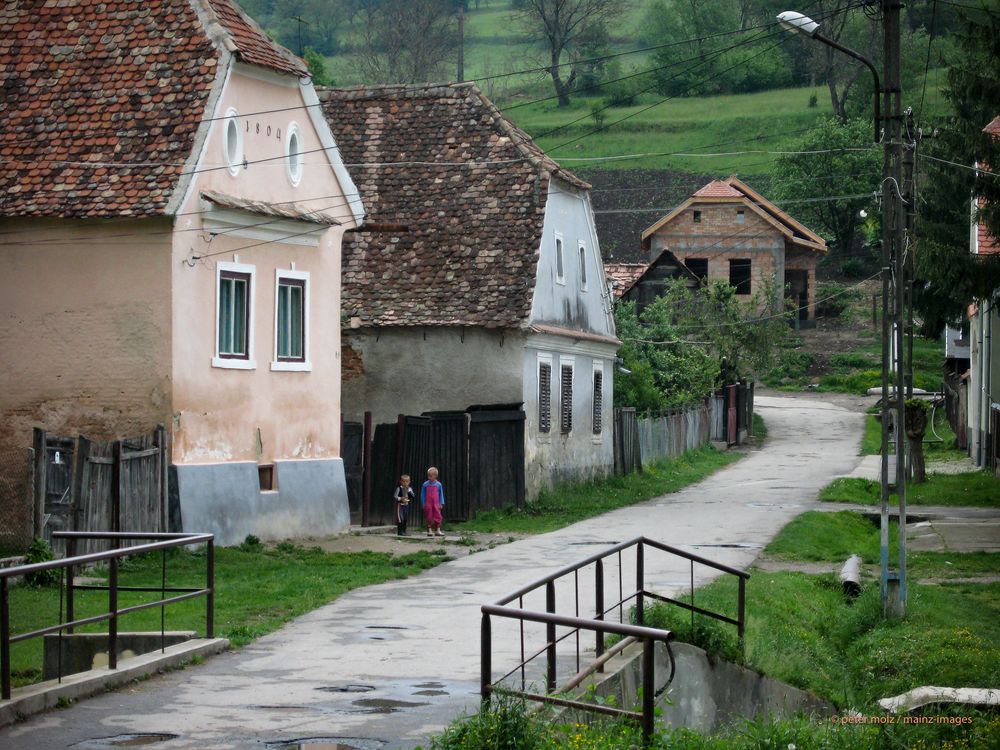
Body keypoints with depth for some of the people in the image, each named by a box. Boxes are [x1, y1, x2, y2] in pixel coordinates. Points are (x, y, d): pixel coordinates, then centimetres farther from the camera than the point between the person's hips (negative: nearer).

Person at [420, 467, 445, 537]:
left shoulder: (438, 484, 3)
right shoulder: (425, 484, 0)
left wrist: (441, 503, 6)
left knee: (438, 516, -3)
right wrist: (423, 504, 1)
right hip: (428, 504, -1)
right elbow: (422, 494, 5)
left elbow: (441, 494, 9)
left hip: (436, 504, 1)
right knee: (429, 517, 2)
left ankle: (438, 530, 6)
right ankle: (429, 530, 10)